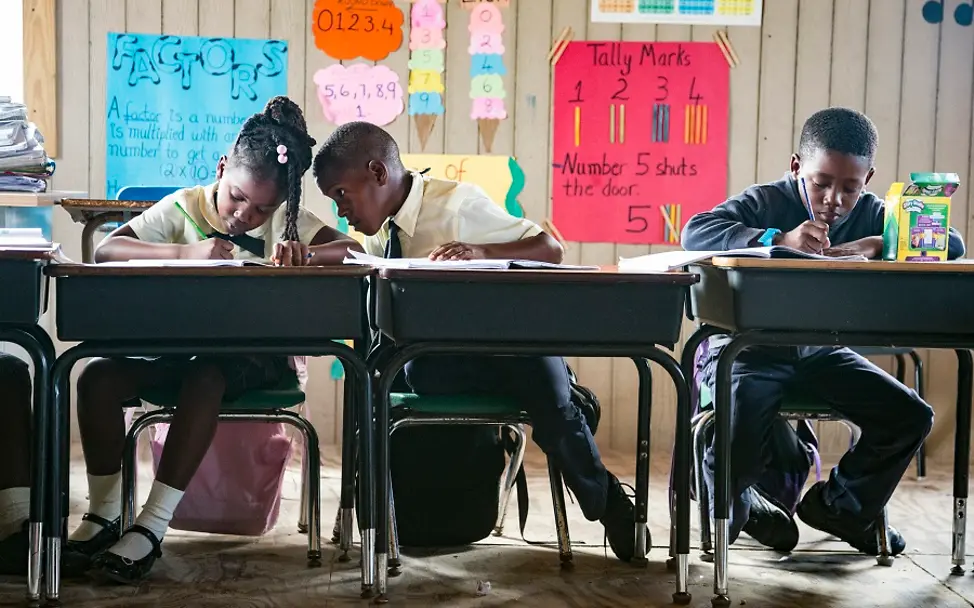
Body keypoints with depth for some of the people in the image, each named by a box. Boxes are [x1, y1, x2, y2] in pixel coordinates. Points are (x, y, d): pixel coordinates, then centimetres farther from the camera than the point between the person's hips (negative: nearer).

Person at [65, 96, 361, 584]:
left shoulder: (286, 219, 1)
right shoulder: (184, 207, -1)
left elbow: (355, 250, -12)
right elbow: (105, 251, -14)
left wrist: (305, 254, -33)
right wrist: (186, 251, -28)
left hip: (253, 354, -2)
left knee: (205, 378, -35)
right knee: (98, 375, -22)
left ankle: (152, 526, -30)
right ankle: (103, 515, -10)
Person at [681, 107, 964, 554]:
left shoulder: (869, 215, 3)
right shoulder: (765, 203, -10)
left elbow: (953, 245, -6)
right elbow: (695, 231, -27)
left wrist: (878, 245, -24)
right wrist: (778, 239, -38)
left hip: (820, 349, 5)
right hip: (750, 347, -5)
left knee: (911, 417, -6)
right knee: (732, 452, -26)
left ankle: (840, 507, 19)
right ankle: (738, 506, 15)